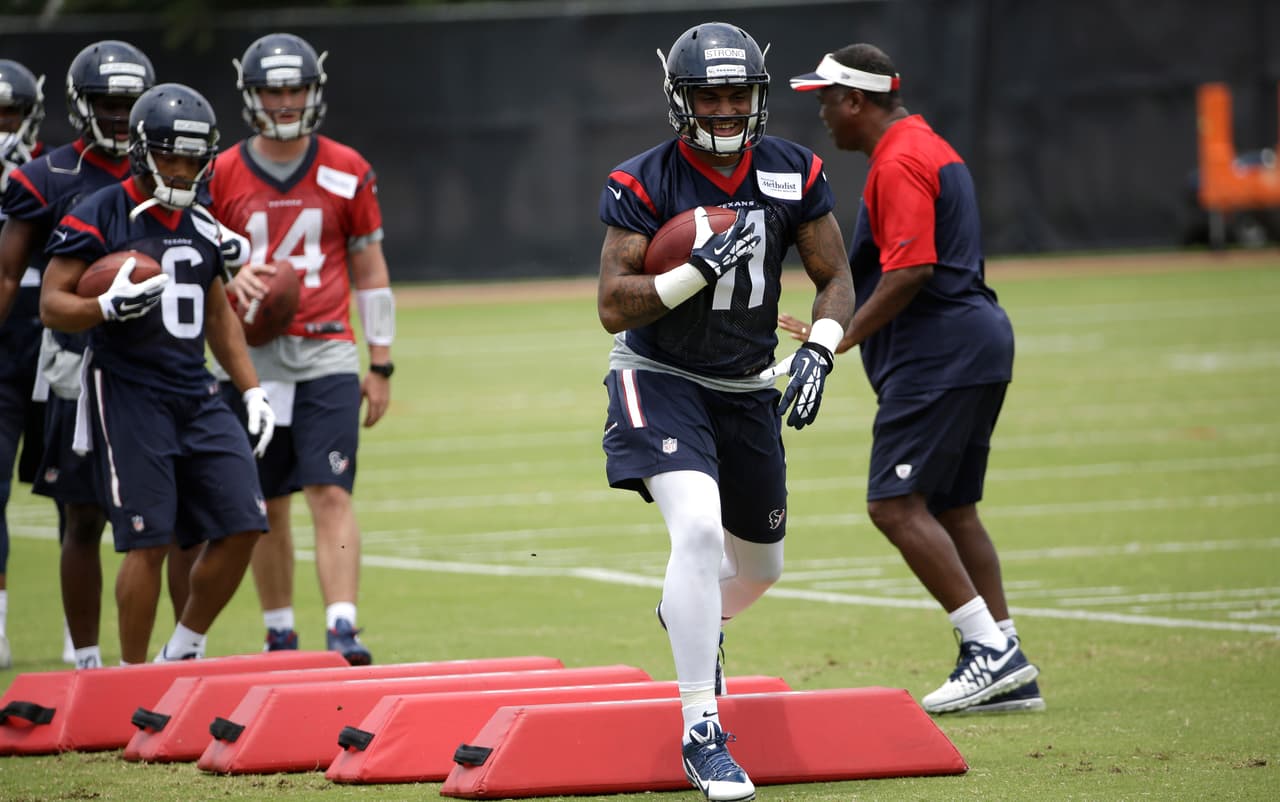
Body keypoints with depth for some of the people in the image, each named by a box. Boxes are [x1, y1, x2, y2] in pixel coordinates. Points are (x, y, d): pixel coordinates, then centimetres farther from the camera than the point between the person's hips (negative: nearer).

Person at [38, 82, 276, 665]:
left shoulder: (202, 227, 14)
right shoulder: (98, 218, -6)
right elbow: (51, 305, -8)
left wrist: (252, 390, 16)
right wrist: (109, 307, -27)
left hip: (197, 397, 6)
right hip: (127, 394, -6)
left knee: (241, 526, -1)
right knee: (148, 543, -9)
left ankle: (183, 651, 16)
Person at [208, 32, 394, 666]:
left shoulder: (346, 173, 4)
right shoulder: (223, 177, 3)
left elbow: (369, 270, 9)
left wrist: (380, 365, 7)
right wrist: (232, 282, -15)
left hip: (326, 355, -1)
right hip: (252, 357, 1)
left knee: (331, 494, -13)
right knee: (265, 505, 7)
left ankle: (343, 629, -18)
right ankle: (280, 636, 19)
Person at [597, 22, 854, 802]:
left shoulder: (794, 174, -5)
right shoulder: (645, 183, -15)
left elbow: (835, 280, 3)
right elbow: (614, 308, -17)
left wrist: (817, 353, -15)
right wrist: (699, 268, -31)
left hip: (747, 388, 5)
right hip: (662, 380, -5)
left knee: (758, 564, 18)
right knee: (699, 529, -28)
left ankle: (691, 618, 56)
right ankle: (701, 733, -22)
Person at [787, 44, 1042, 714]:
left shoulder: (898, 164, -13)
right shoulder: (929, 148, 20)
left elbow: (910, 271, -22)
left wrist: (843, 337, -17)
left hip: (937, 353, -11)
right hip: (977, 342, 11)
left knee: (895, 504, -13)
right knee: (951, 509, 12)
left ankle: (992, 648, -17)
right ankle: (1009, 675, 10)